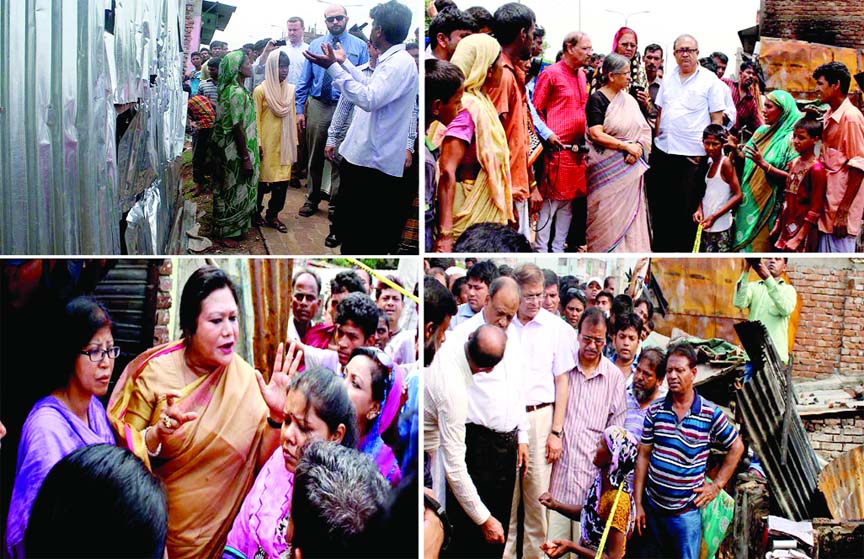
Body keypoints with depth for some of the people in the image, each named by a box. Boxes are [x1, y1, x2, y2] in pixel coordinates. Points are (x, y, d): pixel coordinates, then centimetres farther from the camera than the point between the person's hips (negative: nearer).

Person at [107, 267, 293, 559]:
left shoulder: (247, 379, -9)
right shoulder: (155, 372, -14)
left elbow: (259, 458, -6)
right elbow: (122, 447, -11)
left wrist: (277, 417, -23)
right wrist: (155, 437, -30)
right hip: (156, 523, -1)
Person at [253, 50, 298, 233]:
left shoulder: (290, 90, 8)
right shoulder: (261, 90, -7)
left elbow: (292, 117, 11)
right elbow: (256, 119, -6)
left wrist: (294, 142, 10)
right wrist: (257, 144, -11)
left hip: (284, 144, 4)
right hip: (267, 144, -4)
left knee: (282, 181, 4)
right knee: (262, 180, 4)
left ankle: (273, 215, 15)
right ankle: (255, 213, 18)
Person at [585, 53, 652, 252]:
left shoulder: (629, 100, 12)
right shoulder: (597, 99, -6)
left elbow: (644, 130, 10)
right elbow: (596, 134, -15)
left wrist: (638, 147, -11)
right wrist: (627, 146, -16)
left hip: (631, 168, 6)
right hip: (607, 169, -6)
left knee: (630, 213, 6)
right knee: (608, 216, -3)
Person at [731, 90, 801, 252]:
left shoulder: (791, 139, -11)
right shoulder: (762, 131, 9)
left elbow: (791, 177, -16)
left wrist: (764, 165, -25)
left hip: (768, 206, -7)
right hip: (748, 201, 7)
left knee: (759, 248, -2)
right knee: (742, 243, 10)